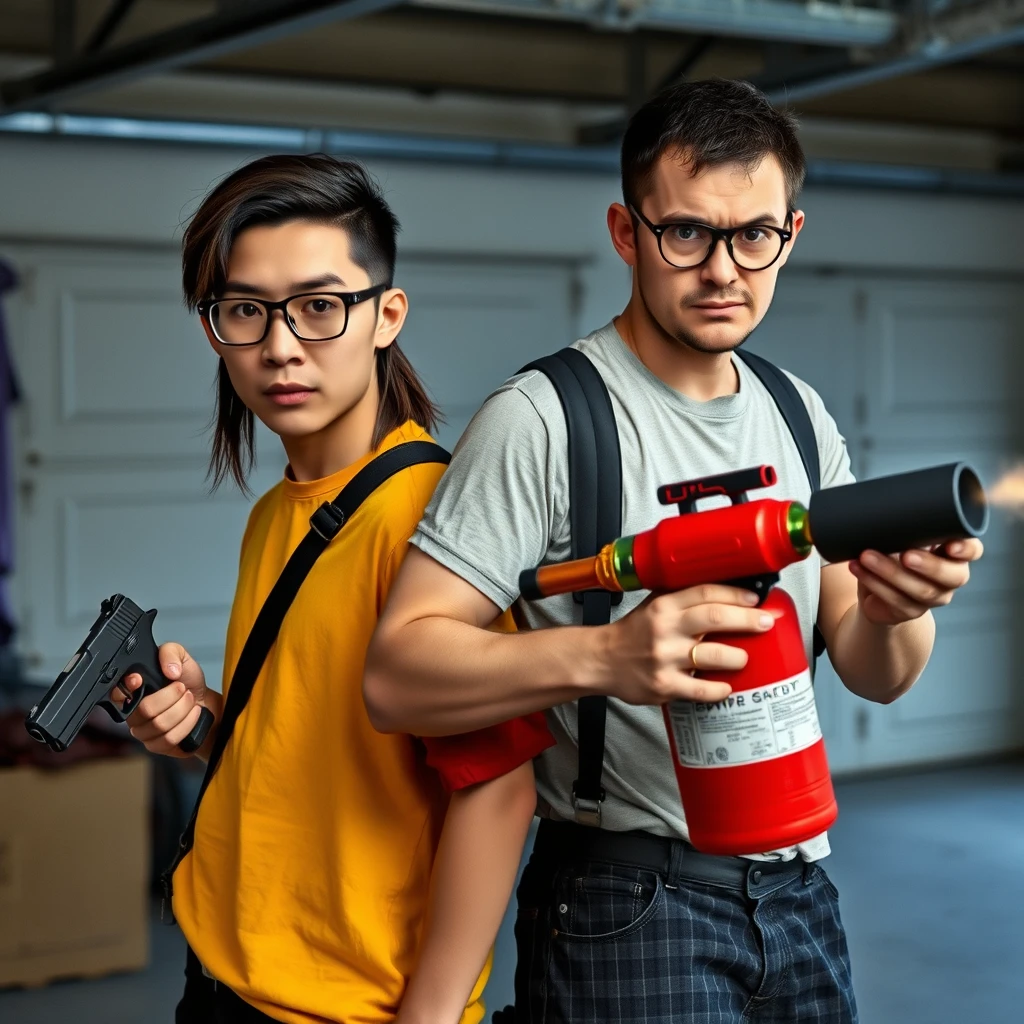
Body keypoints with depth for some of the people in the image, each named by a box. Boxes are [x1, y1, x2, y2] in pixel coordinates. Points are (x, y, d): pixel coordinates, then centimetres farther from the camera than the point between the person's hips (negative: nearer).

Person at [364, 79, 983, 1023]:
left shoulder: (801, 414, 8)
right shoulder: (543, 421, -14)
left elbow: (874, 676, 7)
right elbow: (396, 675, -20)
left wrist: (893, 609, -17)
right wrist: (598, 656, -36)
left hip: (799, 891, 7)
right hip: (629, 903, -6)